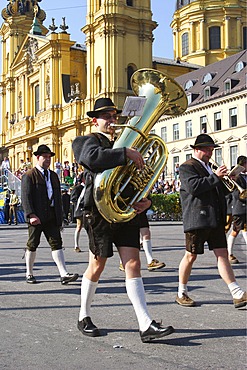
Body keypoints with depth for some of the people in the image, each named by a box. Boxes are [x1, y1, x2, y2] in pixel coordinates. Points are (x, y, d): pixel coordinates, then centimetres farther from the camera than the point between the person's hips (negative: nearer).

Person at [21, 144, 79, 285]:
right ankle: (29, 274, 19)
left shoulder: (54, 176, 18)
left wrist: (60, 217, 13)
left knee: (56, 243, -4)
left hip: (51, 217, 5)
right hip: (36, 217, -5)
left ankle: (64, 274, -10)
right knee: (32, 245, 6)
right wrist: (31, 215, -20)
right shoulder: (29, 175, -2)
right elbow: (26, 197, -10)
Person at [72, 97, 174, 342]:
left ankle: (146, 326, -6)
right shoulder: (89, 141, -1)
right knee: (97, 267, 6)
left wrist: (145, 200, 0)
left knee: (133, 265, -3)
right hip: (100, 212, -5)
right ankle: (84, 317, 26)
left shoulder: (121, 144, 20)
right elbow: (93, 158, -28)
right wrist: (125, 153, -30)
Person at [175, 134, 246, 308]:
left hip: (215, 219, 7)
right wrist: (215, 177, -18)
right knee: (191, 256, 2)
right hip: (197, 219, -7)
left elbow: (218, 191, 25)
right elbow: (193, 187, -21)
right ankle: (182, 294, 16)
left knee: (222, 254, 2)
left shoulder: (209, 168, 23)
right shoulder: (187, 167, -4)